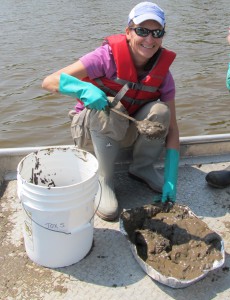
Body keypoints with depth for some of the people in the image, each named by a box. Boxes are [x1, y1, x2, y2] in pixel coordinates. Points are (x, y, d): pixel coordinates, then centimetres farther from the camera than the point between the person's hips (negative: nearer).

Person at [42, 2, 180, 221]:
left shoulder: (162, 71, -13)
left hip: (128, 131, 3)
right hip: (90, 127, -3)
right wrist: (84, 88, -49)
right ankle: (104, 181, -19)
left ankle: (143, 168, -1)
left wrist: (171, 179, -21)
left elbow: (171, 127, -13)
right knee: (109, 108, -36)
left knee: (160, 111, -24)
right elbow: (49, 82, -28)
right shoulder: (108, 56, -25)